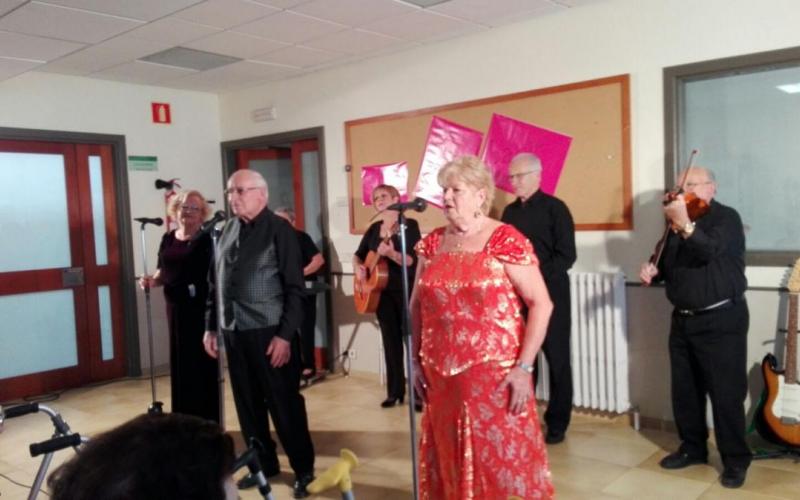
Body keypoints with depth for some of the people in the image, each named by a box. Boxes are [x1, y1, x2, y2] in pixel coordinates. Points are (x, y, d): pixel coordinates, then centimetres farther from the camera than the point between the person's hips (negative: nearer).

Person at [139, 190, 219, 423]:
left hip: (201, 309, -6)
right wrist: (152, 280, -1)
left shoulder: (206, 239, -8)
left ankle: (207, 421, 10)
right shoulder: (168, 239, 12)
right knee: (180, 364, 12)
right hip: (176, 309, 6)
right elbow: (163, 272, 19)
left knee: (202, 364, 0)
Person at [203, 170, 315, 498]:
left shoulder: (279, 230, -7)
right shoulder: (227, 231, 11)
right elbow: (217, 282, 15)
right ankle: (263, 463, 30)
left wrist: (285, 335, -16)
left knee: (284, 404, 2)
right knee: (248, 403, 13)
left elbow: (295, 288, -11)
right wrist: (211, 326, 12)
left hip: (269, 332, -6)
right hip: (234, 332, 6)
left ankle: (303, 469, 17)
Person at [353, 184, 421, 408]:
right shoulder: (374, 228, 11)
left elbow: (413, 261, -17)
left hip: (406, 291, -6)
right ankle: (395, 391, 19)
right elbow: (358, 254, 18)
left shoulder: (409, 225, -7)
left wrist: (390, 253, -33)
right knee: (391, 341, 10)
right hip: (382, 292, 6)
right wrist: (358, 267, -4)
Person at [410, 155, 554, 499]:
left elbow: (541, 304, -10)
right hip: (442, 375, 5)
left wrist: (524, 367, -14)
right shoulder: (432, 244, 6)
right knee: (450, 460, 16)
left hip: (495, 374, -5)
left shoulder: (505, 240, -8)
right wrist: (417, 361, 10)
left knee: (501, 459, 5)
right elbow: (417, 305, 14)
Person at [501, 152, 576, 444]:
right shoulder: (510, 212, 12)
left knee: (557, 360, 4)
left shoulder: (555, 208, -5)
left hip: (550, 294, -5)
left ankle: (557, 423, 16)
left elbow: (566, 255, -11)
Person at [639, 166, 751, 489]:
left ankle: (736, 459, 13)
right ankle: (693, 448, 29)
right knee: (685, 390, 14)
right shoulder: (676, 223, 12)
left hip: (721, 321, -7)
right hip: (682, 320, 7)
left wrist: (685, 225, -48)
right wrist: (653, 271, 0)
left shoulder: (726, 217, -9)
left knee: (726, 393, -1)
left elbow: (709, 251, -31)